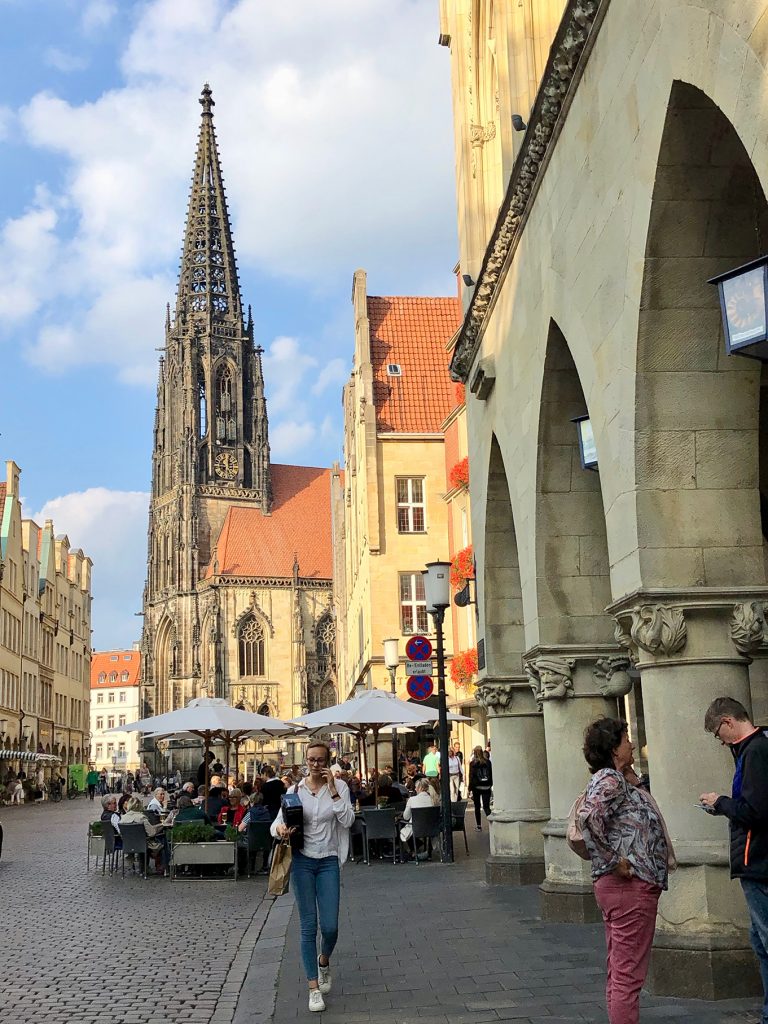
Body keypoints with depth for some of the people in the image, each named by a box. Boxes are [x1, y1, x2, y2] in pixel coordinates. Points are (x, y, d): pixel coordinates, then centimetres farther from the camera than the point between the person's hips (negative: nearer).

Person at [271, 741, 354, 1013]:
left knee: (330, 926, -2)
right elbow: (277, 823, 0)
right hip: (303, 860, 0)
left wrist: (332, 790, -18)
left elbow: (348, 820, -14)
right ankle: (314, 988, 9)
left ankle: (324, 961, 32)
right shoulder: (296, 789, -1)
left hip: (328, 861, 0)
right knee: (309, 926, 0)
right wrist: (280, 829, -24)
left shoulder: (339, 786, -2)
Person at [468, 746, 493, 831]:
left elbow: (471, 776, -7)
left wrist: (470, 788, -1)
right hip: (486, 786, 2)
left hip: (477, 787, -2)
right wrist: (491, 784, 13)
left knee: (477, 807, 10)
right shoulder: (488, 762, 0)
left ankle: (478, 826, 11)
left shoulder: (473, 763, -8)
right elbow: (491, 774, 5)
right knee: (486, 806, 3)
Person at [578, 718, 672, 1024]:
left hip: (621, 886, 10)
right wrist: (613, 861, -23)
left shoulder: (618, 779, 16)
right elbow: (587, 818, -30)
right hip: (630, 885, -10)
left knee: (619, 972, 16)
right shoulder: (609, 779, -15)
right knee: (629, 974, -7)